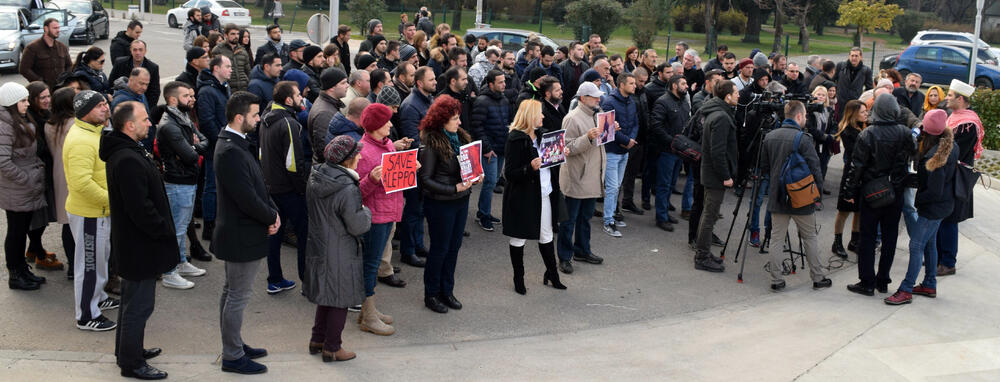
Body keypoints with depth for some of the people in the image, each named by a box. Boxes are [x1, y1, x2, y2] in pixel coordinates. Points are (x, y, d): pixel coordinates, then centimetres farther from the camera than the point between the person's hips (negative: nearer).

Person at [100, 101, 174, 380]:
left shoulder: (123, 153, 9)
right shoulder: (128, 160, -26)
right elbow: (140, 209, -27)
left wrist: (163, 228, 14)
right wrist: (165, 231, -16)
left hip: (131, 242, 11)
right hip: (140, 245, -11)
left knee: (132, 300, 23)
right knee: (139, 305, 1)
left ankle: (128, 350, 38)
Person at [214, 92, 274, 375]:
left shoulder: (234, 145, 8)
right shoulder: (231, 152, -25)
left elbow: (257, 185, 10)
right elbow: (247, 198, -26)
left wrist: (273, 213, -3)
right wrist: (272, 218, -11)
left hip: (237, 233, 11)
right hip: (242, 237, -11)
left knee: (231, 292, 20)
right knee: (238, 296, 0)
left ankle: (233, 346, 33)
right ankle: (232, 357, 11)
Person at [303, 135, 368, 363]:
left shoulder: (315, 178, -1)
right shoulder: (346, 189, -26)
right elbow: (357, 226, -21)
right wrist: (366, 212, -1)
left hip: (319, 247, 8)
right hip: (340, 254, -8)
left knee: (326, 294, 22)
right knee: (340, 299, 7)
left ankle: (317, 339, 33)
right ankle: (332, 348, 17)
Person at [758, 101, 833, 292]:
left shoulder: (769, 137, 3)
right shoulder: (803, 139, -14)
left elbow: (764, 167, 10)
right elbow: (814, 169, -13)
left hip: (777, 197, 4)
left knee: (777, 238, 7)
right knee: (811, 237, 10)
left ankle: (776, 280, 6)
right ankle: (818, 278, 18)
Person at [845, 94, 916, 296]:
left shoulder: (868, 134, -14)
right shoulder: (905, 133, -6)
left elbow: (858, 165, -11)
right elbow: (914, 153, 7)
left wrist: (852, 188, -2)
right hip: (895, 193, 3)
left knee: (868, 237, 4)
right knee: (889, 237, 12)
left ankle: (867, 283, 5)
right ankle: (883, 281, 18)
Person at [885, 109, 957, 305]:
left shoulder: (935, 156, -28)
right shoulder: (951, 147, 0)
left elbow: (934, 192, -25)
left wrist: (917, 200, -10)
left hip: (934, 207, -10)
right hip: (943, 204, 10)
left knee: (916, 245, -5)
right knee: (929, 243, 19)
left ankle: (906, 290, -1)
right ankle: (929, 285, 30)